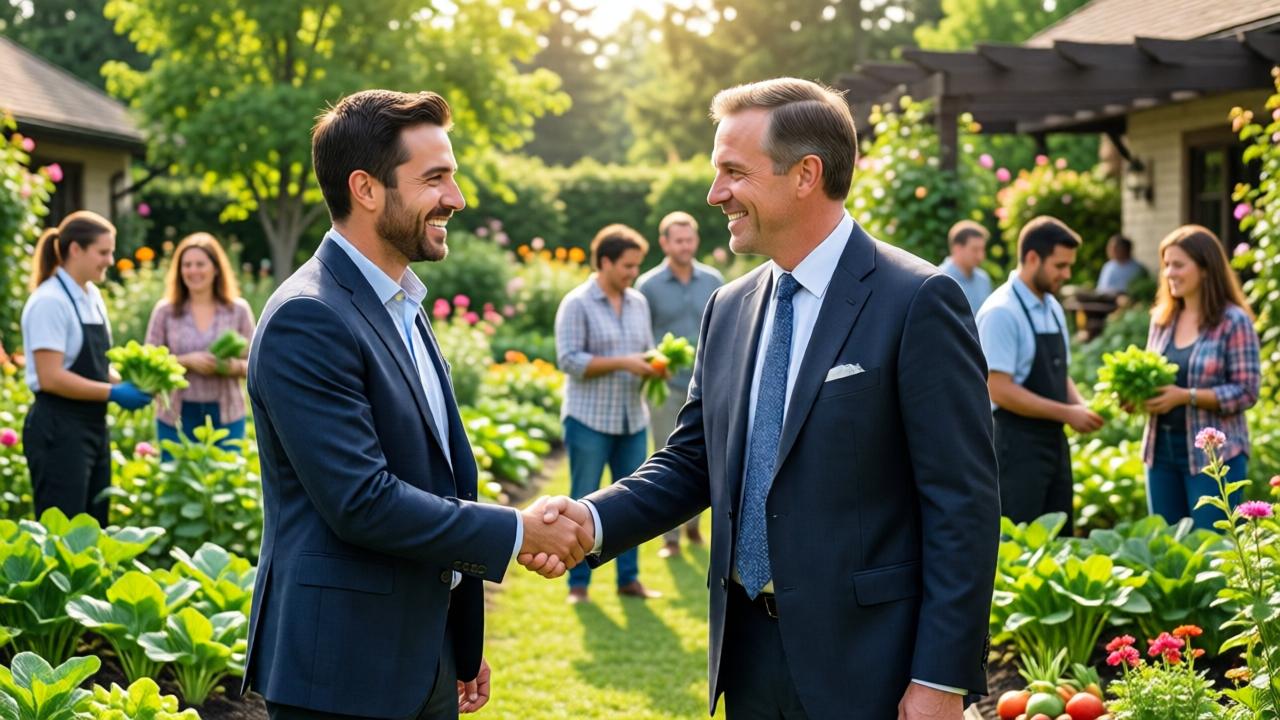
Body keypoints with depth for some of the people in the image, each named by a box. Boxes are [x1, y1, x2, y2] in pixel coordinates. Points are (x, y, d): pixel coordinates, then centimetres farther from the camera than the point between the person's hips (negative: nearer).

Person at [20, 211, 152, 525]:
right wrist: (112, 393, -18)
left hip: (93, 425, 9)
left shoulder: (92, 296, 11)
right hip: (58, 430, -9)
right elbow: (51, 378, -20)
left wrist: (126, 383, 1)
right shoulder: (50, 301, -15)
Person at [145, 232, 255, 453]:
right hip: (176, 417, 0)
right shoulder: (165, 310, 2)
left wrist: (235, 366, -17)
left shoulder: (238, 309, 2)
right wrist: (186, 361, -16)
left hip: (226, 416, 0)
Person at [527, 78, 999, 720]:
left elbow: (964, 502, -13)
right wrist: (593, 518, -6)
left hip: (863, 663, -6)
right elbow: (692, 461, 13)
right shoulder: (728, 310, 9)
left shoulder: (917, 302, -12)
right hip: (749, 653, 6)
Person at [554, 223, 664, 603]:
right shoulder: (576, 304, -8)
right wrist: (622, 363, -21)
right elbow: (568, 359, -15)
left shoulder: (638, 302, 11)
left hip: (632, 419, 6)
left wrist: (655, 365, -6)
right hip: (589, 420, -6)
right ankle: (578, 584, 7)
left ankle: (629, 579, 17)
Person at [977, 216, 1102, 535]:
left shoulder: (1053, 308, 11)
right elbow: (999, 390, -21)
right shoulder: (1002, 312, -16)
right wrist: (1067, 413, -18)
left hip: (1054, 440, 8)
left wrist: (1080, 406, 0)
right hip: (1017, 445, -8)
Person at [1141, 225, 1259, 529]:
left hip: (1214, 455, -6)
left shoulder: (1234, 322, -9)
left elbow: (1246, 391, -12)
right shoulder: (1162, 318, 9)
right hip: (1161, 450, 6)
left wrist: (1185, 396, -21)